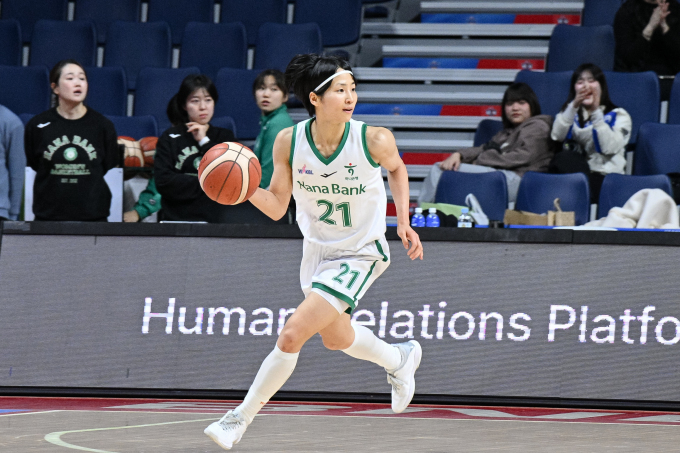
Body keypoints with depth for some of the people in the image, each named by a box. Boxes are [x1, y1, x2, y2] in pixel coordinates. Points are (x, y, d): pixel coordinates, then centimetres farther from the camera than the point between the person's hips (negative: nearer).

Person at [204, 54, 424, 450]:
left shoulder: (374, 140, -24)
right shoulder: (289, 142, -18)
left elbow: (396, 168, 1)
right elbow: (277, 207, -9)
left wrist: (403, 221, -4)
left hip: (360, 254, -5)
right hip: (317, 250, 5)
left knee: (292, 335, -15)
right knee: (335, 337, 26)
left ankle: (241, 418, 1)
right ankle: (400, 359, 56)